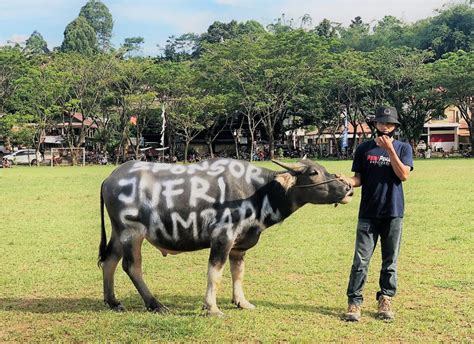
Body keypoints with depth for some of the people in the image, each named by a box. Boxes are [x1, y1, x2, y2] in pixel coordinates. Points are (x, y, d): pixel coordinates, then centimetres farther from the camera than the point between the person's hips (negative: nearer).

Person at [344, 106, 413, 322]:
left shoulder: (403, 148, 6)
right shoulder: (364, 149, 7)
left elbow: (403, 175, -9)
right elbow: (358, 178, 6)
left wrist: (389, 149, -14)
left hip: (393, 213, 0)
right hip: (368, 213, 0)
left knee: (390, 260, 7)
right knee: (361, 260, -4)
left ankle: (385, 300, 18)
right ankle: (354, 302, 0)